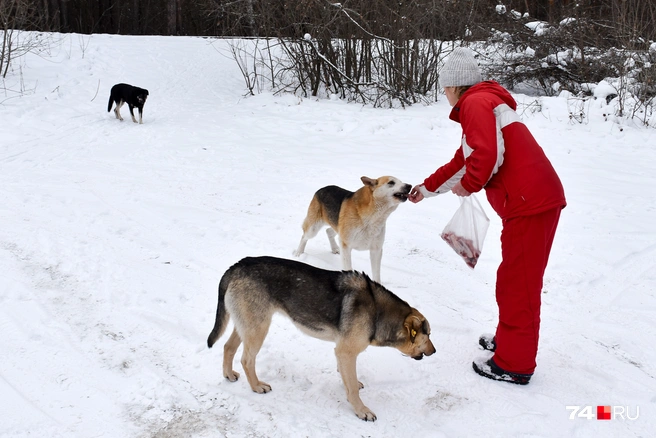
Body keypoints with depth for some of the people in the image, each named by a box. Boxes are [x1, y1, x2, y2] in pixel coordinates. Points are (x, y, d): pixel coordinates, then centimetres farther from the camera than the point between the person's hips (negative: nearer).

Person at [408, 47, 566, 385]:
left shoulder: (476, 102, -8)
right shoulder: (487, 103, 24)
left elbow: (488, 155, -23)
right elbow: (461, 162, 32)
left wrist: (469, 185, -5)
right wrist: (425, 189, 38)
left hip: (529, 204, -10)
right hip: (537, 199, 10)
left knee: (517, 284, 0)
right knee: (517, 279, 22)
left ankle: (514, 364, 11)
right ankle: (508, 340, 38)